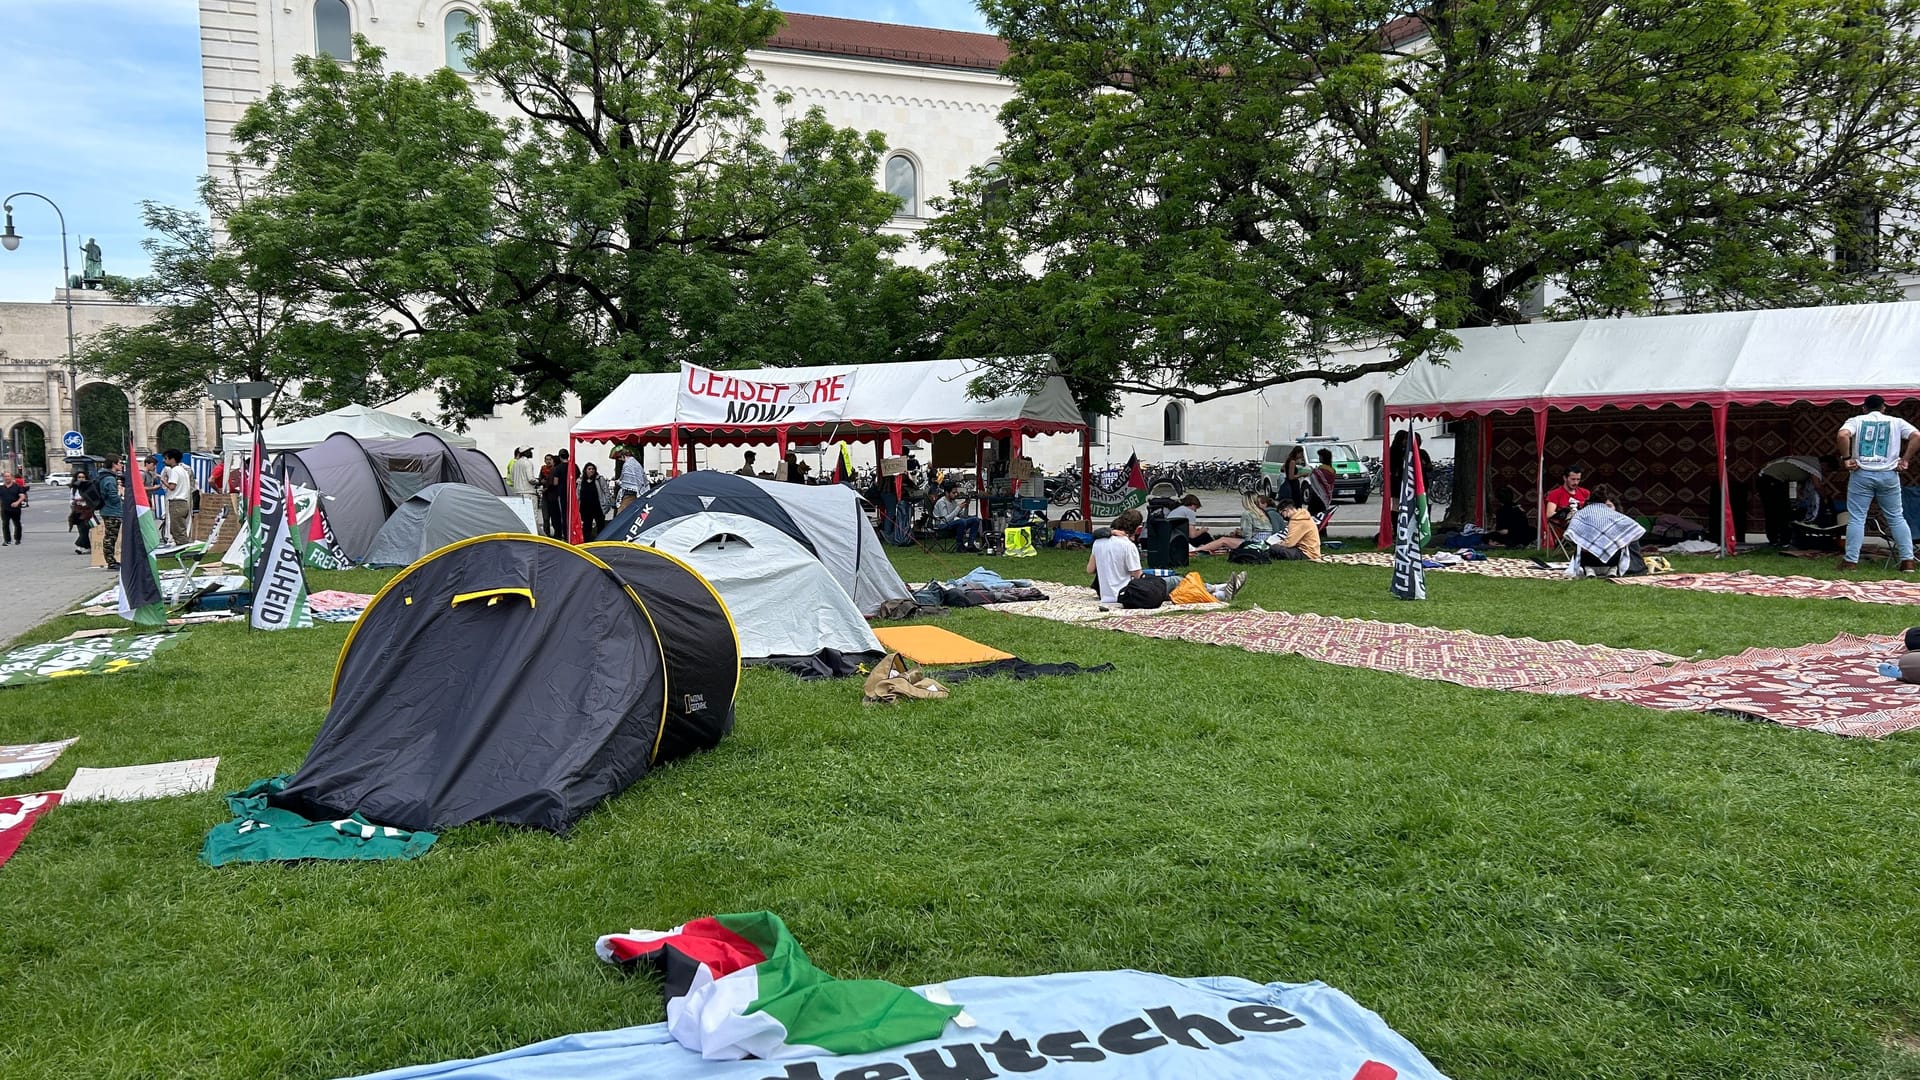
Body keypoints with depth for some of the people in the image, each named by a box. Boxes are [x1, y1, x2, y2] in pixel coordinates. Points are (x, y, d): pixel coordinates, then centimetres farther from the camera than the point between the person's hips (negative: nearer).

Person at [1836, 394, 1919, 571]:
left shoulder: (1856, 420, 5)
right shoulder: (1896, 422, 9)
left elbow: (1842, 436, -16)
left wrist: (1846, 458, -8)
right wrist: (1905, 460, -1)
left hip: (1861, 474, -1)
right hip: (1889, 475, 2)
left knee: (1856, 518, 0)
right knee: (1896, 518, 9)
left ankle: (1850, 561, -2)